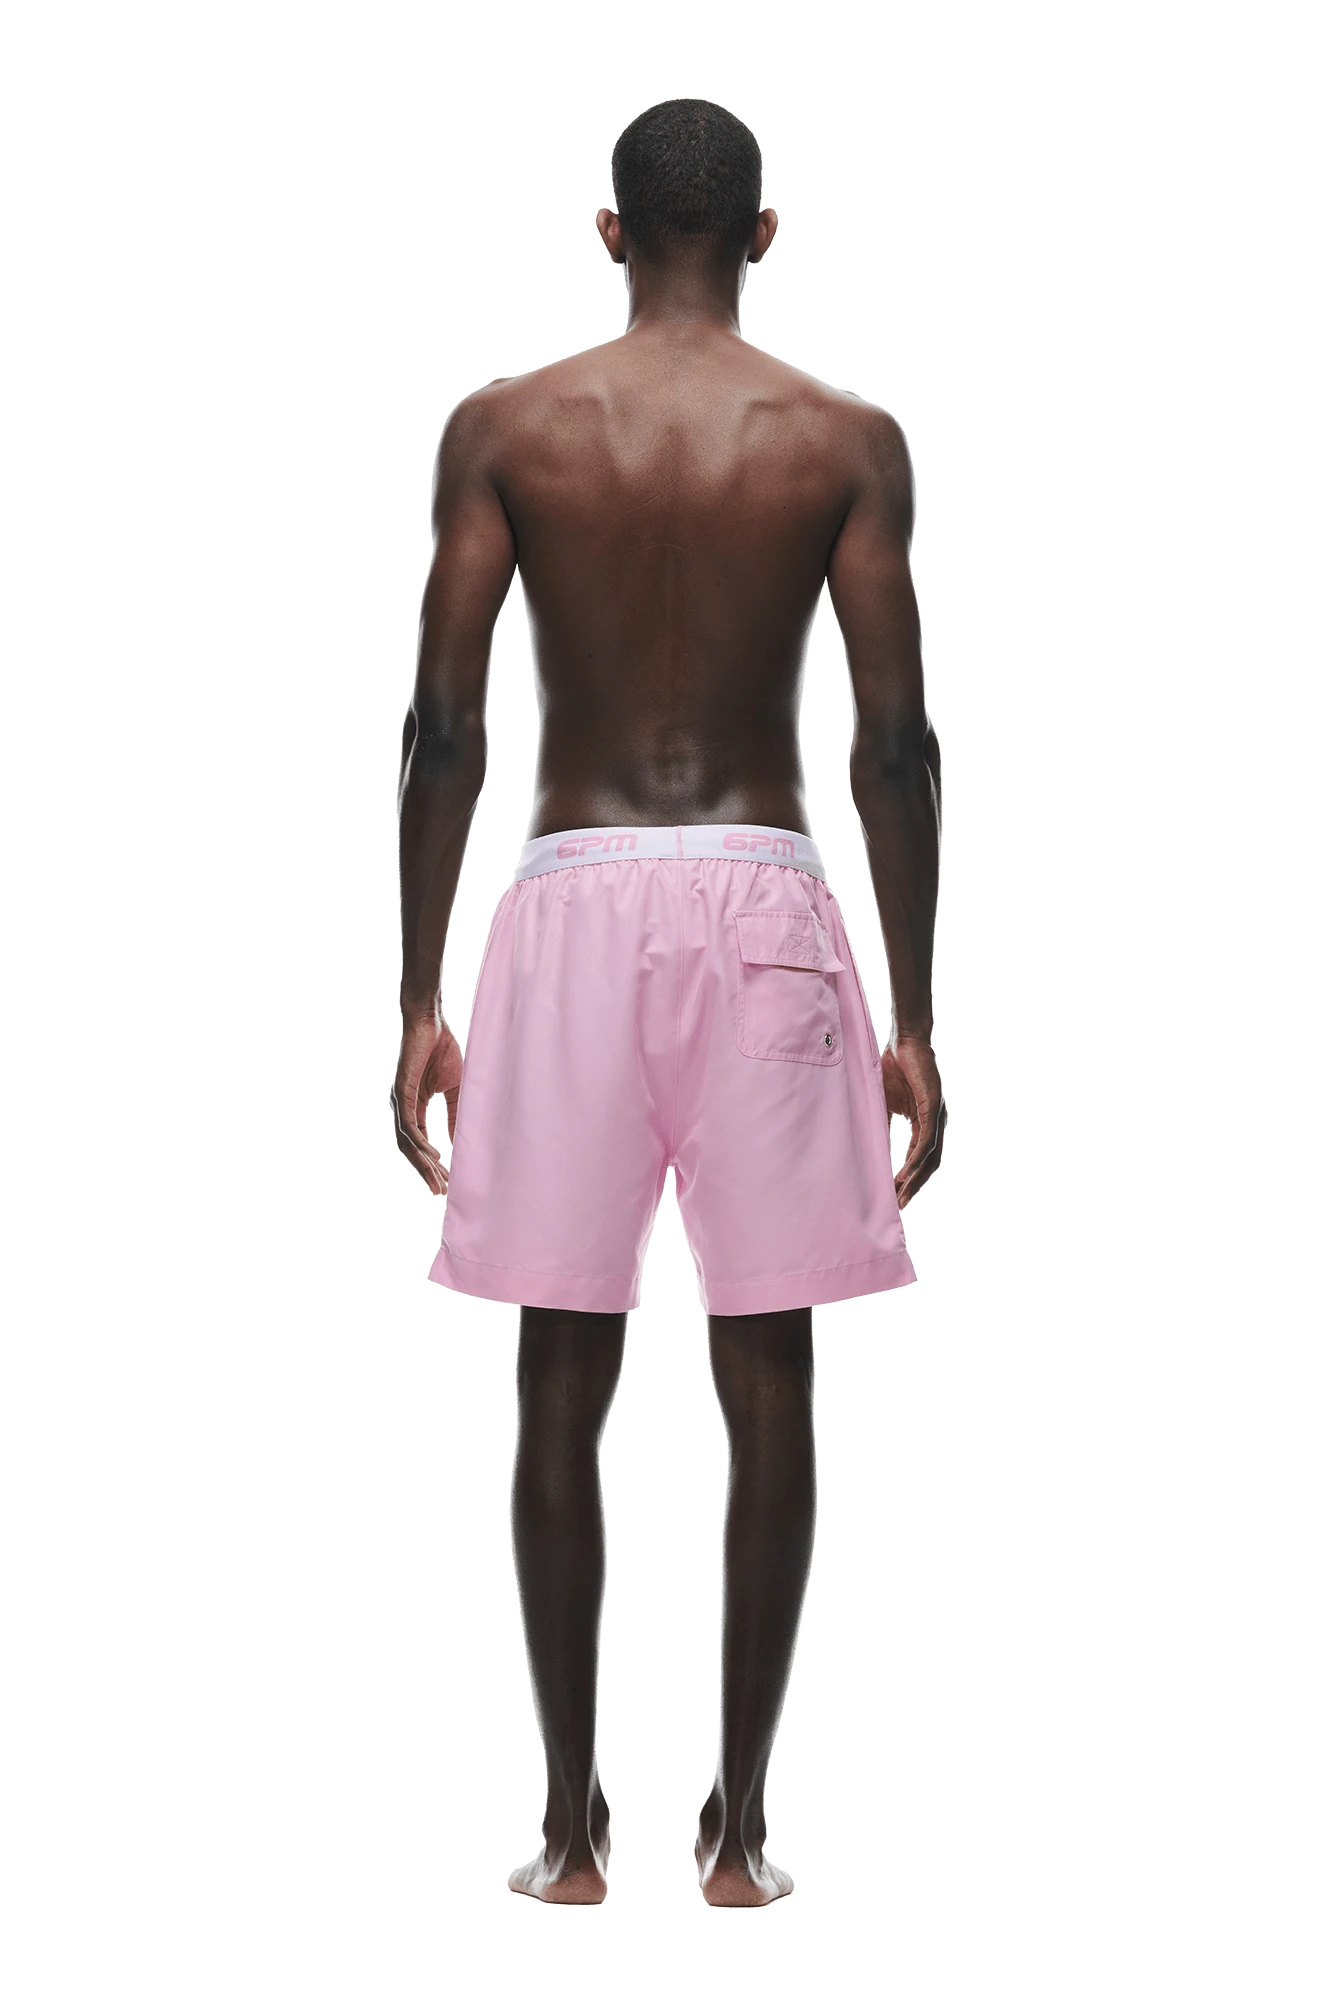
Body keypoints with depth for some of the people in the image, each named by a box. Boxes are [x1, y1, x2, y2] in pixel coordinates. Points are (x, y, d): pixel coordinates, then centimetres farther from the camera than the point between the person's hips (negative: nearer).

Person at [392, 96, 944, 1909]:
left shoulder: (504, 429, 2)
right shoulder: (847, 441, 2)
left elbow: (445, 726, -1)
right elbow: (897, 744, -2)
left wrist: (420, 999, 4)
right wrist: (916, 1015, 4)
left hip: (573, 899, 0)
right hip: (764, 898, 0)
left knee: (563, 1383, 7)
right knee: (767, 1382, 6)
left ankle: (573, 1826, 11)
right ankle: (738, 1828, 10)